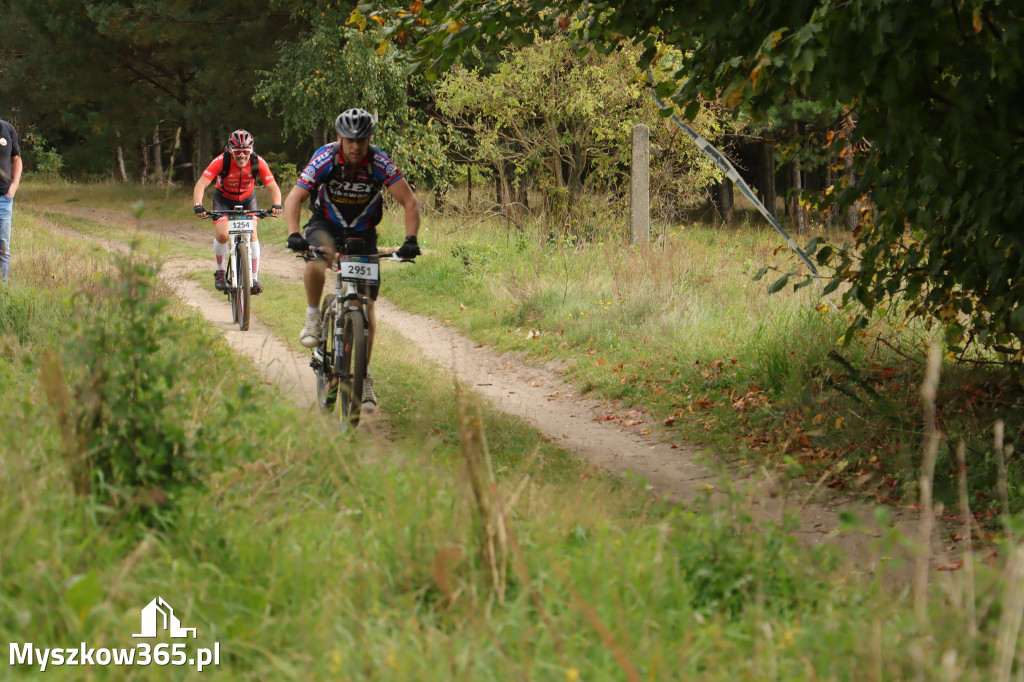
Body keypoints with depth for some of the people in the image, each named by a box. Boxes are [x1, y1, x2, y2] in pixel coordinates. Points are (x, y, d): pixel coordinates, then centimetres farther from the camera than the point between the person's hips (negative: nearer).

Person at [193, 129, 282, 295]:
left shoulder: (258, 163, -26)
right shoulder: (221, 162, -31)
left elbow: (273, 187, -25)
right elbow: (201, 185, -35)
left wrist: (276, 204, -45)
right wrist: (198, 205, -52)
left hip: (247, 199, 1)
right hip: (224, 199, -1)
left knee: (251, 233, -18)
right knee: (221, 235, -21)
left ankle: (254, 278, -10)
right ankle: (220, 271, 3)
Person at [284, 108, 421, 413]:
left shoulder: (380, 164, -22)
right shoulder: (324, 159, -22)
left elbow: (410, 202, -21)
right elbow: (294, 198, -23)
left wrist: (411, 240, -35)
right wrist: (294, 234, -40)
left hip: (363, 232, 1)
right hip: (326, 224, -1)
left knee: (367, 304, -6)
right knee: (316, 255, -37)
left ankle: (363, 378, 5)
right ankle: (313, 317, -14)